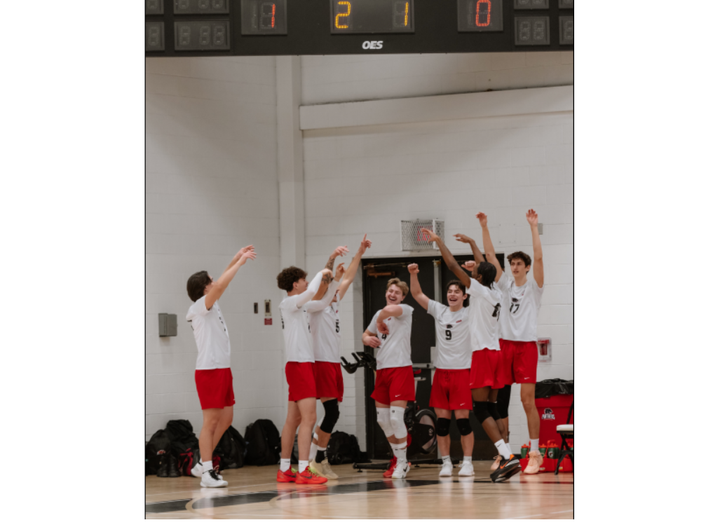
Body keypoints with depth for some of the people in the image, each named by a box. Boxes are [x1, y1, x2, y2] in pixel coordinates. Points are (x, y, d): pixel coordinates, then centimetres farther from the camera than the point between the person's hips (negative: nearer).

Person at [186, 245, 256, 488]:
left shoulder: (210, 307, 14)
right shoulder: (199, 308, -10)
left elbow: (220, 283, 24)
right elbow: (220, 286, -23)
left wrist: (238, 257, 18)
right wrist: (241, 261, -19)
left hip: (222, 369, 9)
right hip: (209, 370, -9)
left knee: (226, 419, 11)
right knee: (211, 421, -7)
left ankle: (202, 465, 18)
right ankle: (207, 473, -5)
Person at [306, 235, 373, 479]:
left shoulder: (335, 302, 16)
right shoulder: (316, 305, -5)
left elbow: (348, 278, 19)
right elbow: (320, 287, -22)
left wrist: (360, 252, 17)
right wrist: (331, 260, -28)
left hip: (335, 363, 8)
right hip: (322, 363, -8)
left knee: (331, 413, 6)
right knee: (332, 412, -13)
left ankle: (316, 458, 11)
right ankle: (317, 459, -6)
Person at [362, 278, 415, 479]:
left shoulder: (406, 310, -4)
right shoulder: (379, 314, 17)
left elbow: (390, 309, -28)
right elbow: (366, 335, 28)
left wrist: (380, 321, -10)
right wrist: (368, 339, 5)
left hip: (401, 368, -7)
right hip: (382, 370, 7)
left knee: (396, 417, -12)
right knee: (382, 419, 8)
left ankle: (402, 463, 0)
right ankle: (397, 459, 23)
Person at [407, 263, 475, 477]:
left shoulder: (470, 313, 0)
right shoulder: (439, 311, 11)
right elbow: (417, 294, 13)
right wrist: (413, 274, -2)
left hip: (462, 371, -4)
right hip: (441, 370, 4)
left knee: (462, 419, -5)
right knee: (442, 420, 3)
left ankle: (467, 463, 1)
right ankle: (446, 463, 10)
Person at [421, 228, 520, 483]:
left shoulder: (480, 290, -9)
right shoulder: (496, 293, 11)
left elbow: (454, 266, -10)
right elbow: (487, 270, 30)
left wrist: (438, 241, -1)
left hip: (483, 354, -8)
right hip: (496, 351, 8)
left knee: (481, 409, -10)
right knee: (493, 408, 10)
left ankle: (507, 456, -21)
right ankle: (506, 457, 7)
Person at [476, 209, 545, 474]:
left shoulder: (533, 287, 2)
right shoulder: (506, 285, 13)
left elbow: (538, 257, -11)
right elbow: (490, 256, 8)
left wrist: (533, 227, -16)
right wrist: (484, 227, 1)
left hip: (526, 345, -4)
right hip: (505, 344, 4)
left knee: (528, 400, -7)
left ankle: (535, 453, -3)